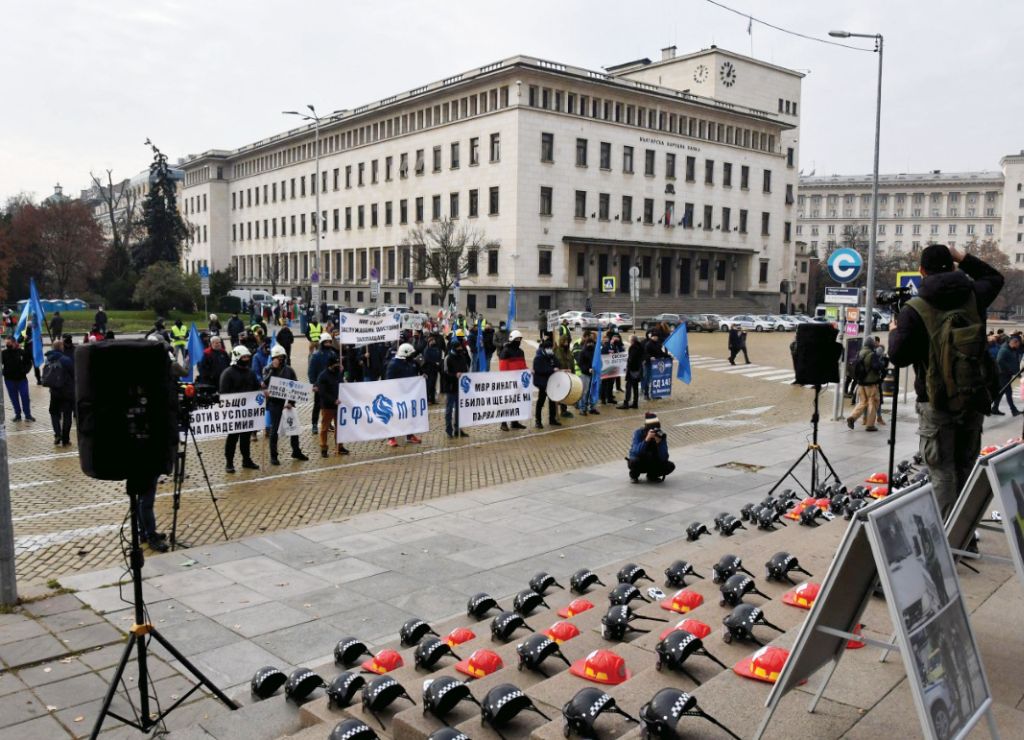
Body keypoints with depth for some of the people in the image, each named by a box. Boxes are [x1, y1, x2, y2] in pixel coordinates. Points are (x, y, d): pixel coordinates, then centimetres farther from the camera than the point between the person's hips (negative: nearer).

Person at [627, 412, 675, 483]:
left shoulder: (661, 435, -15)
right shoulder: (639, 433, -21)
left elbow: (664, 458, -22)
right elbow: (636, 452, -35)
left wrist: (658, 442, -34)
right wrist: (647, 439, -44)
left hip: (653, 464, 3)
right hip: (639, 464, -3)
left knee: (670, 466, -20)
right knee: (635, 461, -36)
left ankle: (652, 475, 8)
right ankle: (634, 475, 0)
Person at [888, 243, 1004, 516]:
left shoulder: (914, 310, -14)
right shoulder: (975, 296, 2)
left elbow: (899, 357, -13)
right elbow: (994, 277, 25)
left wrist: (894, 332, 5)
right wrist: (963, 257, 21)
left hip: (937, 403, -4)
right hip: (974, 399, 5)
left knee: (942, 472, 1)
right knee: (966, 468, 15)